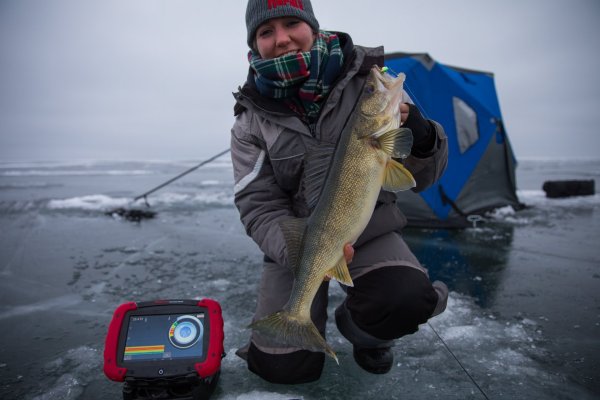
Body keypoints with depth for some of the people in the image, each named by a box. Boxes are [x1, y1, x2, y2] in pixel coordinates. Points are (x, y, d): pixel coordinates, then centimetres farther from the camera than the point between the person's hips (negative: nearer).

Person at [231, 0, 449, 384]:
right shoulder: (252, 121, -6)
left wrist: (422, 138, -29)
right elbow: (259, 208, -9)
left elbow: (419, 178, -5)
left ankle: (360, 327, 7)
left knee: (409, 298, -30)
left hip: (368, 227, 0)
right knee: (283, 366, -6)